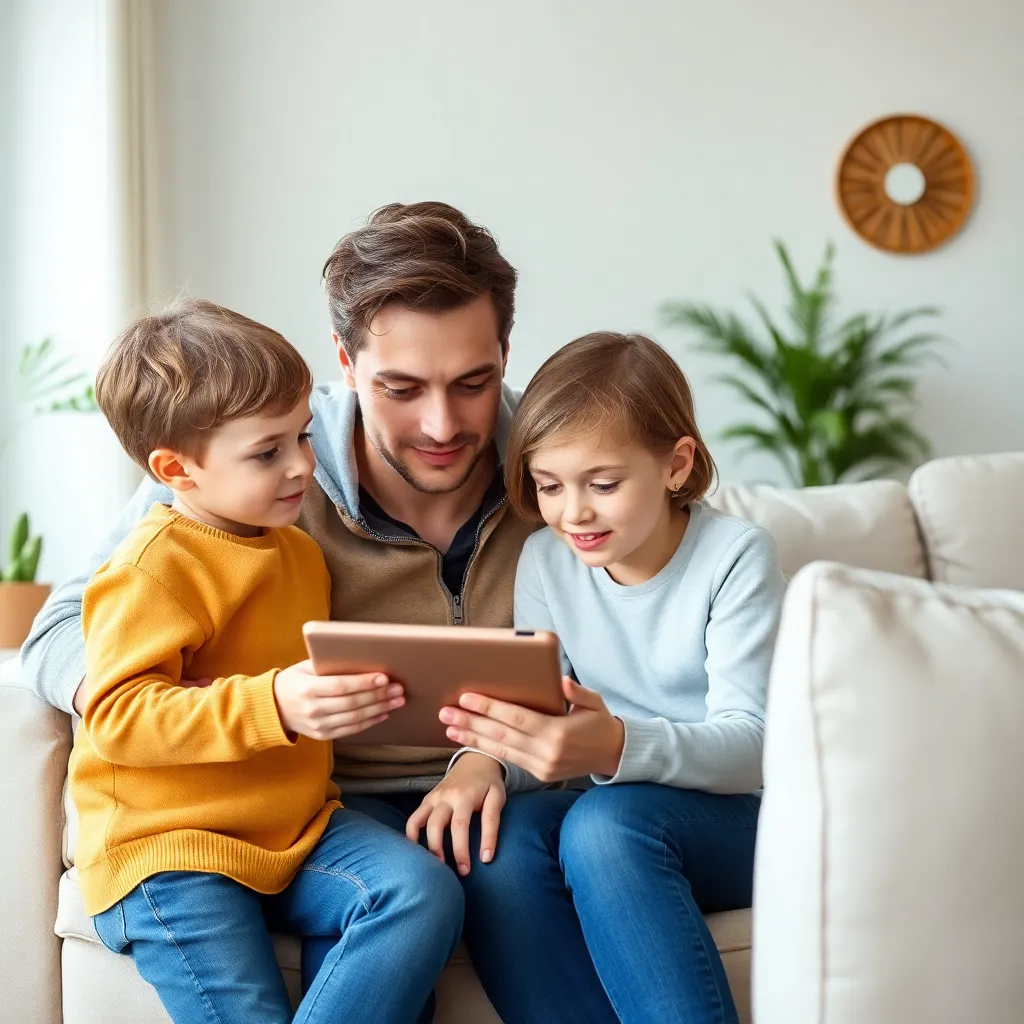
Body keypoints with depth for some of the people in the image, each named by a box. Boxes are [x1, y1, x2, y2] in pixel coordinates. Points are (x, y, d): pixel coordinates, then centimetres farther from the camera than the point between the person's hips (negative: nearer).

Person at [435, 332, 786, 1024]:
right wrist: (480, 759, -25)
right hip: (621, 804, 4)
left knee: (602, 824, -34)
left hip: (743, 814, -4)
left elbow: (750, 745, -20)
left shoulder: (736, 556, -12)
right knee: (502, 838, -28)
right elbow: (534, 707, 1)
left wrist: (617, 746, -40)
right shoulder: (546, 561, 2)